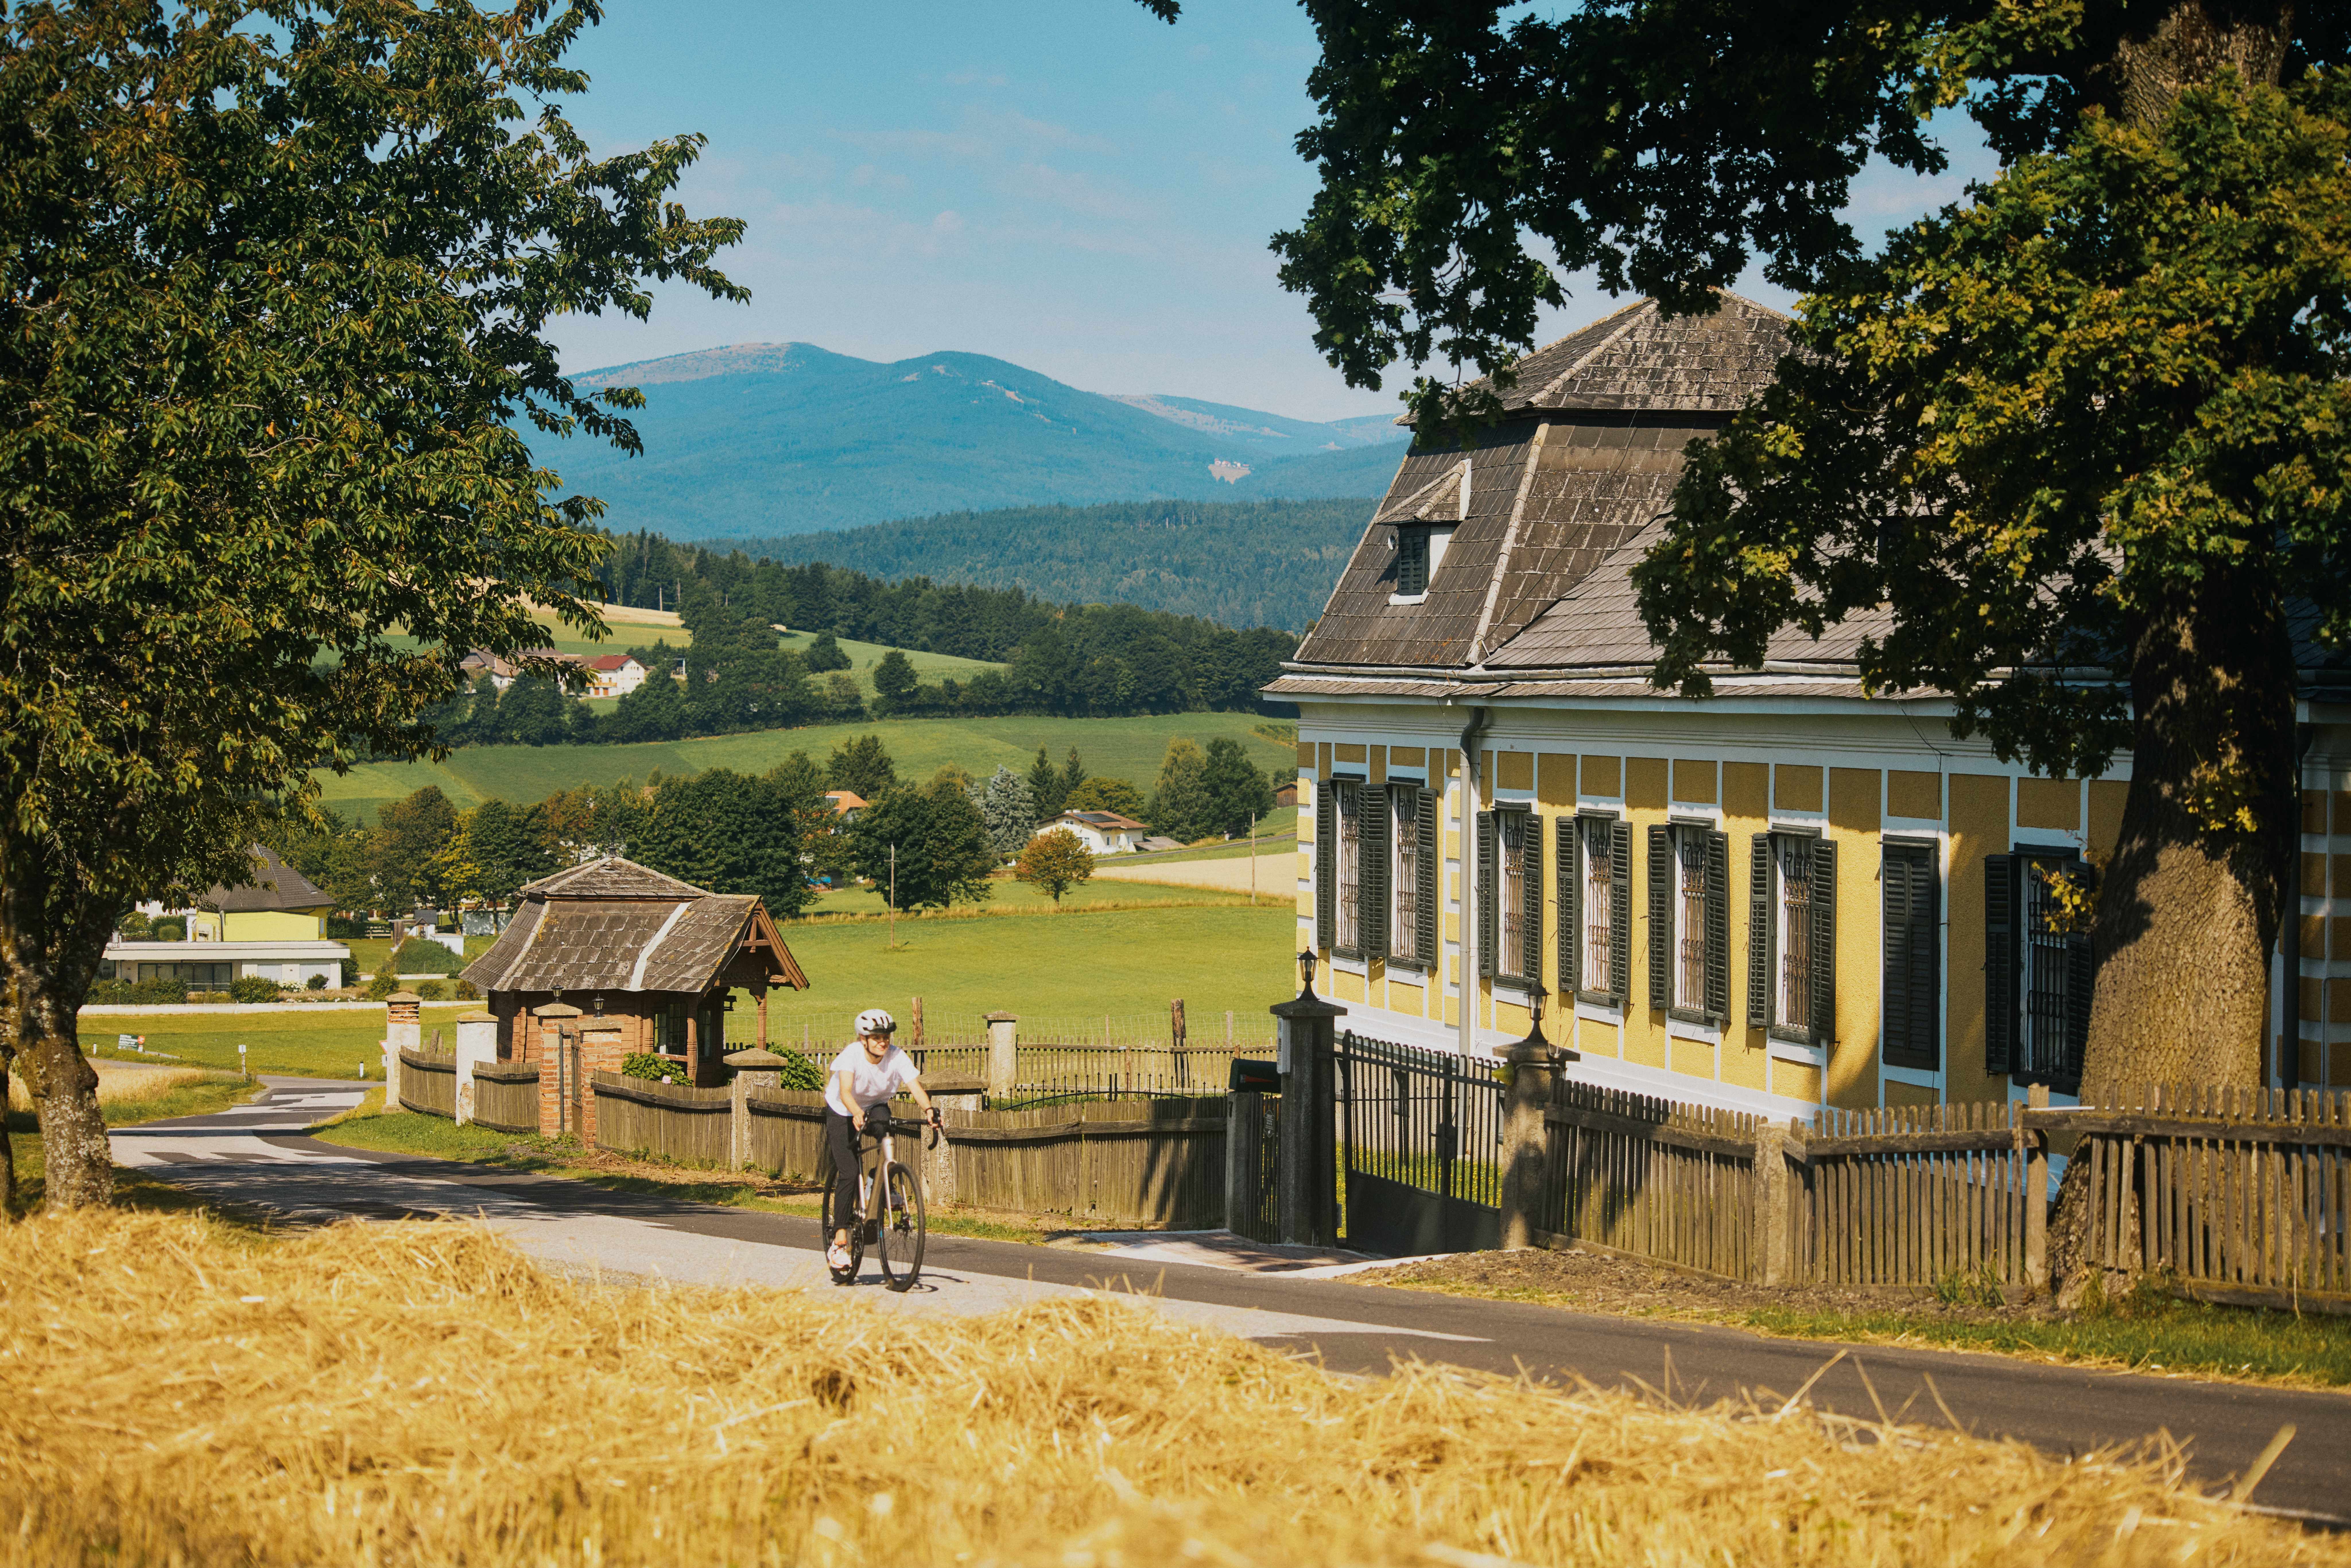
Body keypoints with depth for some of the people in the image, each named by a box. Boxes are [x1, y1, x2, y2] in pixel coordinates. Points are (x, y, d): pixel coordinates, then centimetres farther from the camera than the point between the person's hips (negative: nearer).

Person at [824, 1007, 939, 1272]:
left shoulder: (897, 1057, -21)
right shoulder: (851, 1055, -28)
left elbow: (915, 1085, -32)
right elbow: (845, 1091, -41)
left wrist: (928, 1109, -52)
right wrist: (857, 1113, -60)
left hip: (875, 1106, 2)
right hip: (842, 1111, -2)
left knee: (884, 1123, -35)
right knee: (848, 1173, -16)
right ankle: (838, 1241, -9)